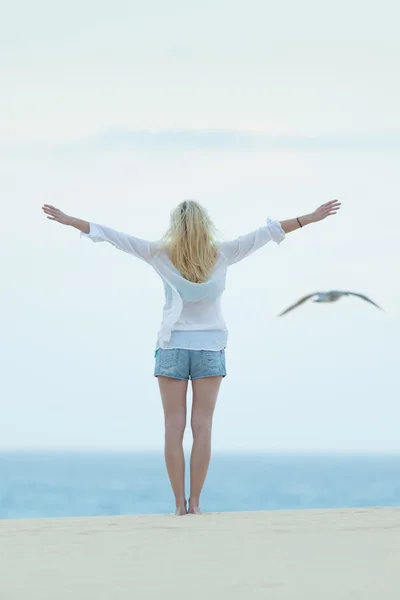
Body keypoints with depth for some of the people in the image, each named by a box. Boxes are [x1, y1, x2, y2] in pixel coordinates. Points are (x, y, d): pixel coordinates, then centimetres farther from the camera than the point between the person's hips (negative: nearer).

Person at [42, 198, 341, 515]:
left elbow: (115, 236, -7)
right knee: (202, 426, -1)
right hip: (209, 346, 0)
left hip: (173, 346, 0)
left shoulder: (162, 255, -9)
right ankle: (195, 501, -4)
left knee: (174, 426, 0)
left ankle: (180, 502, -5)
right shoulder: (222, 255, -7)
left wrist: (70, 220, -1)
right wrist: (311, 218, 1)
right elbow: (266, 232, -3)